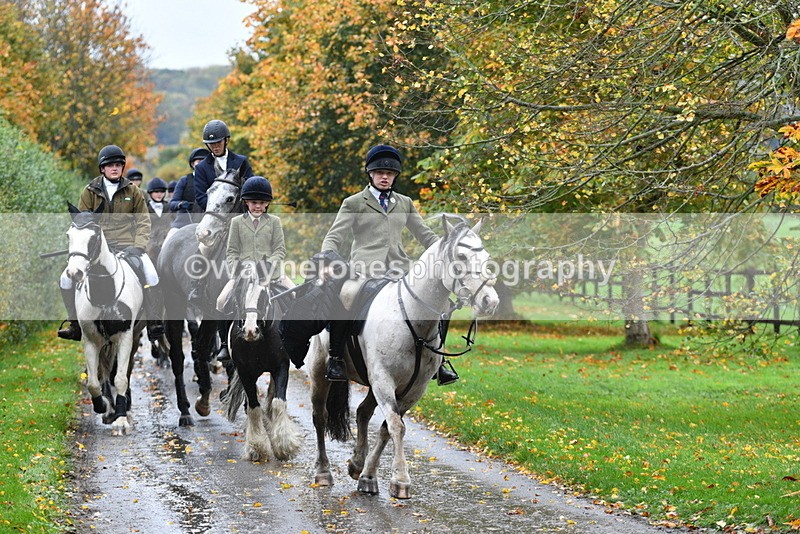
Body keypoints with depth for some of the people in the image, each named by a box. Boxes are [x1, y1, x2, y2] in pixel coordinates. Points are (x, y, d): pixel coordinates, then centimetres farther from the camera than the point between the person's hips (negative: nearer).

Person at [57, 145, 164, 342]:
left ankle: (154, 325, -20)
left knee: (151, 275, -27)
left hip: (126, 245, -1)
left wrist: (138, 245, -8)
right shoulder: (90, 192, 9)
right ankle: (76, 325, -2)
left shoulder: (133, 191, 10)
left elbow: (143, 221, 8)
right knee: (67, 279, -15)